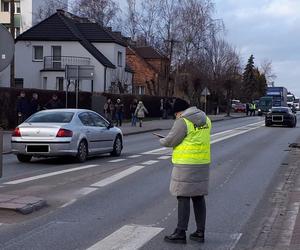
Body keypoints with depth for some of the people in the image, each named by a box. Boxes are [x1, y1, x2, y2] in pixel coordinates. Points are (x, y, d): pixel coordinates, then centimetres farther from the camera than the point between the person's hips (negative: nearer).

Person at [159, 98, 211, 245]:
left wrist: (161, 141, 8)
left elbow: (170, 141, -11)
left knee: (183, 198, -1)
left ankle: (180, 233, 3)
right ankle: (200, 233, 16)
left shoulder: (183, 122, -13)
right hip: (202, 164, 7)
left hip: (186, 166, -7)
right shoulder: (205, 119, 11)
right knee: (198, 198, 12)